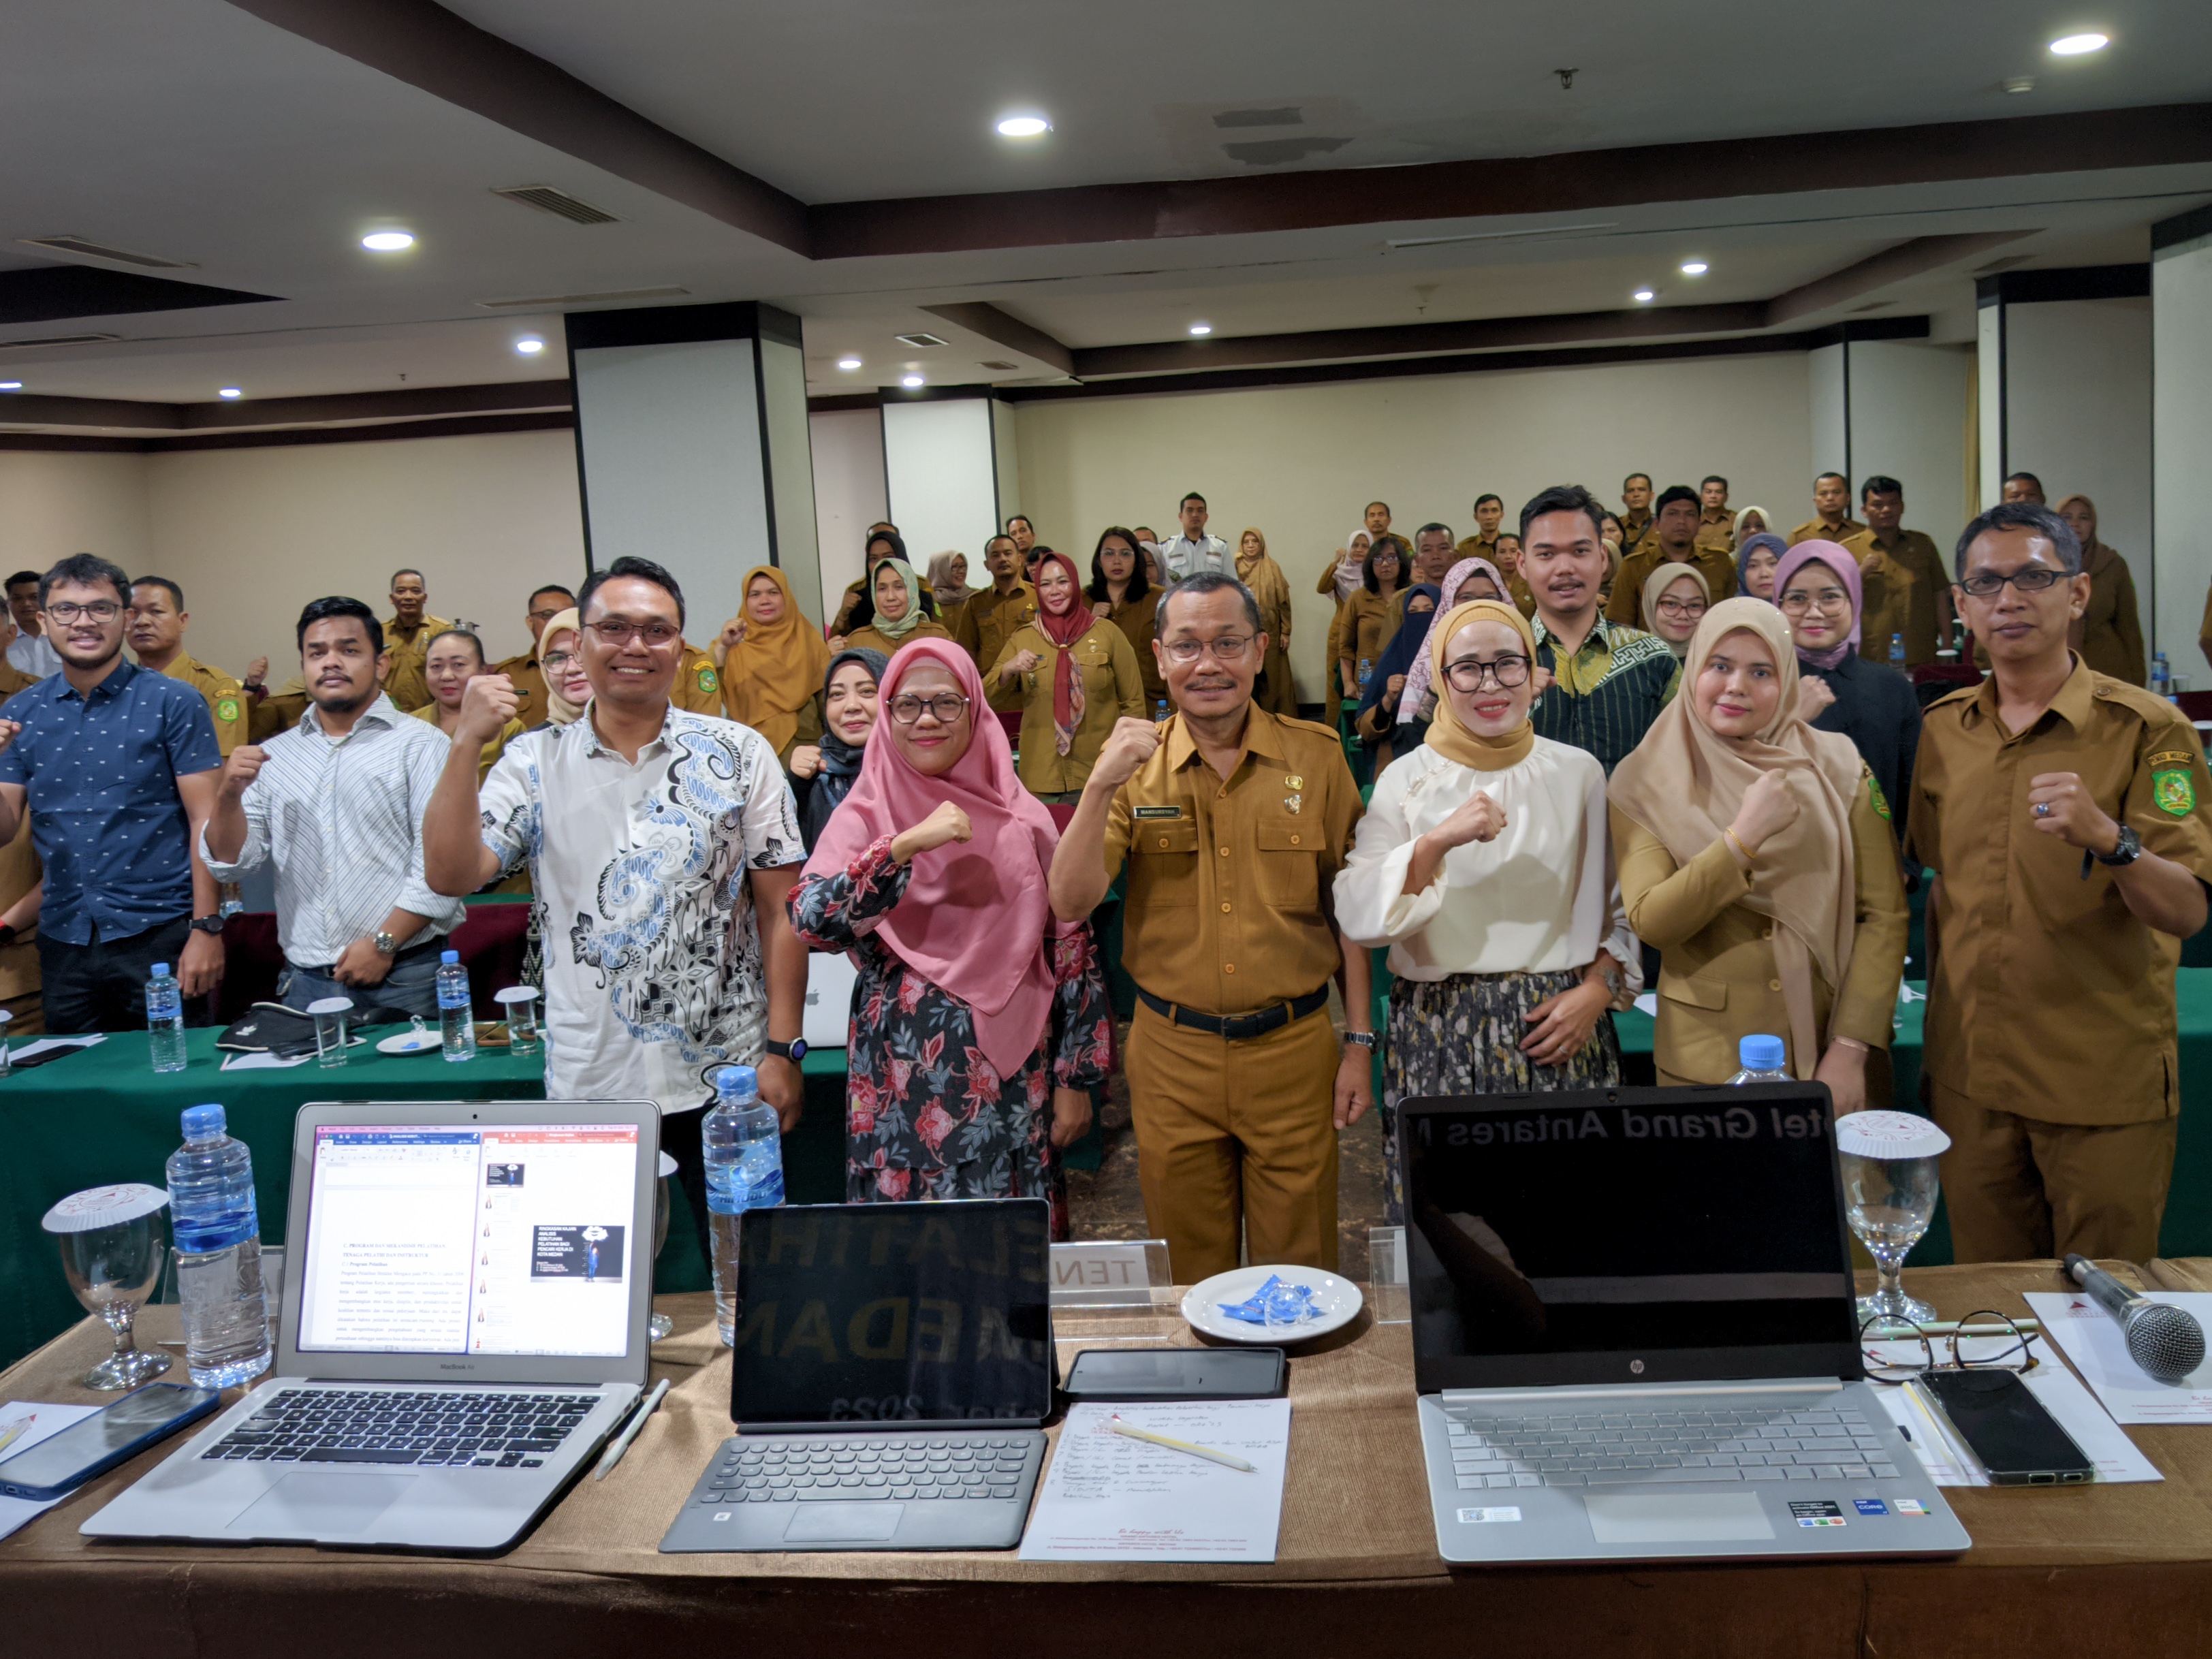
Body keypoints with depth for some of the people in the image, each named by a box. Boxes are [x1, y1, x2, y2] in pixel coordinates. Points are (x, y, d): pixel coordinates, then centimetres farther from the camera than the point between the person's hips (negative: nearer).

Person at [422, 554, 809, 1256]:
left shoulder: (738, 754, 1)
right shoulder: (535, 763, 4)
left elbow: (779, 913, 0)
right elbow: (450, 875, -7)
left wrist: (781, 1052, -6)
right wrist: (466, 745, -15)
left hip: (726, 1076, -1)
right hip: (590, 1084, 1)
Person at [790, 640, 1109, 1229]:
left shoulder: (1022, 817, 2)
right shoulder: (865, 817, -1)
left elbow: (1071, 946, 5)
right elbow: (809, 921, -17)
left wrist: (1077, 1078, 3)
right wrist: (906, 845, -26)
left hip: (1013, 1079, 1)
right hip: (904, 1086, -1)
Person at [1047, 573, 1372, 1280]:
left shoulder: (1316, 756, -2)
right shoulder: (1134, 765, 0)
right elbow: (1070, 903, -9)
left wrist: (1359, 1044, 1)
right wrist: (1102, 786, -20)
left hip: (1293, 1047, -1)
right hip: (1172, 1052, 1)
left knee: (1298, 1266, 12)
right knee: (1189, 1276, 15)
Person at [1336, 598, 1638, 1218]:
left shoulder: (1579, 773, 6)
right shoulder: (1407, 780, 1)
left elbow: (1622, 908, 11)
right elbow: (1358, 920, -10)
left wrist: (1598, 990, -4)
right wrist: (1435, 843, -22)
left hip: (1559, 1033, 1)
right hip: (1438, 1038, -1)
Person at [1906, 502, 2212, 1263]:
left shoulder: (2148, 729, -9)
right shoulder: (1942, 729, 5)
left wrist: (2106, 837, -35)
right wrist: (1944, 1010, 12)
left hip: (2107, 1091, -4)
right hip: (1970, 1078, 4)